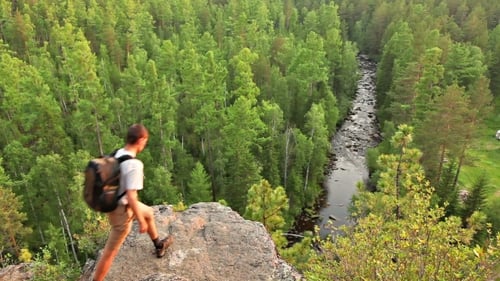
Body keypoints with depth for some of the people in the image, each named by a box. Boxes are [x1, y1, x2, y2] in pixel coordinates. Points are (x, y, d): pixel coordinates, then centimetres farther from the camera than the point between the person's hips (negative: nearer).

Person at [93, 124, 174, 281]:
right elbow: (131, 197, -31)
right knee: (110, 253, 7)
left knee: (149, 213, 31)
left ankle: (159, 246, 54)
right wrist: (141, 221, -19)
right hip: (122, 211, -9)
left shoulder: (116, 154, -6)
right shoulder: (134, 164, -31)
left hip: (114, 203, 10)